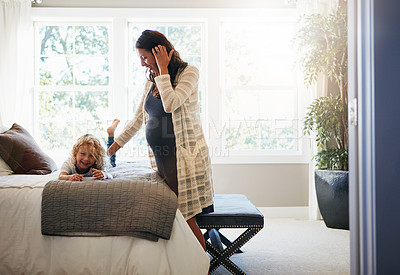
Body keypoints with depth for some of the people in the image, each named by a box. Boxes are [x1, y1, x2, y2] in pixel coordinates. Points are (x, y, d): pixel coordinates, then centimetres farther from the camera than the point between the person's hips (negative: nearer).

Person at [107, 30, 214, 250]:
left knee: (186, 217, -8)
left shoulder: (189, 72, -3)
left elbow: (170, 104, -20)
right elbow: (138, 119, 23)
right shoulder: (151, 81, 16)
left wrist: (163, 70, -10)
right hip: (161, 157, 7)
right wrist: (114, 146, 23)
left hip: (184, 155, -6)